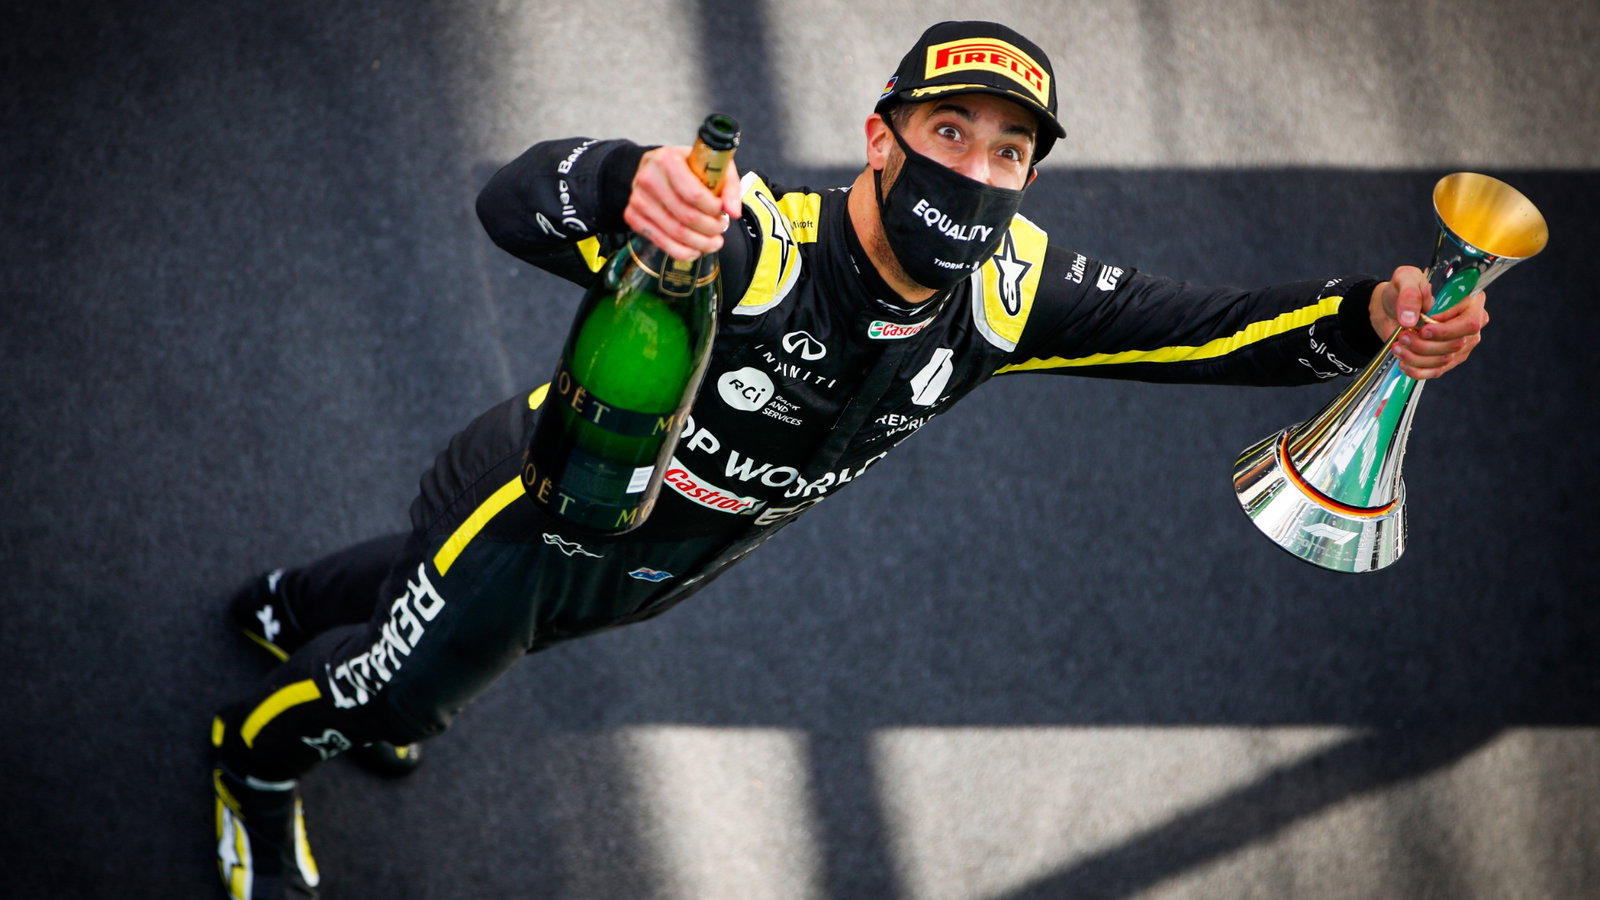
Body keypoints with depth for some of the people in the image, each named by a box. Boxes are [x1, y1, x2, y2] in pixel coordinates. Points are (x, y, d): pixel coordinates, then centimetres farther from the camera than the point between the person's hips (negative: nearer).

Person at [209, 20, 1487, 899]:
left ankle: (299, 605, 66)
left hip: (648, 574, 6)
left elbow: (1196, 327, -23)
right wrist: (624, 185, -78)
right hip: (540, 511, -6)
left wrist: (1372, 319, -43)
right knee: (397, 695, 18)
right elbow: (514, 201, -53)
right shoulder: (751, 246, -42)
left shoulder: (1003, 292, -23)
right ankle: (255, 765, 53)